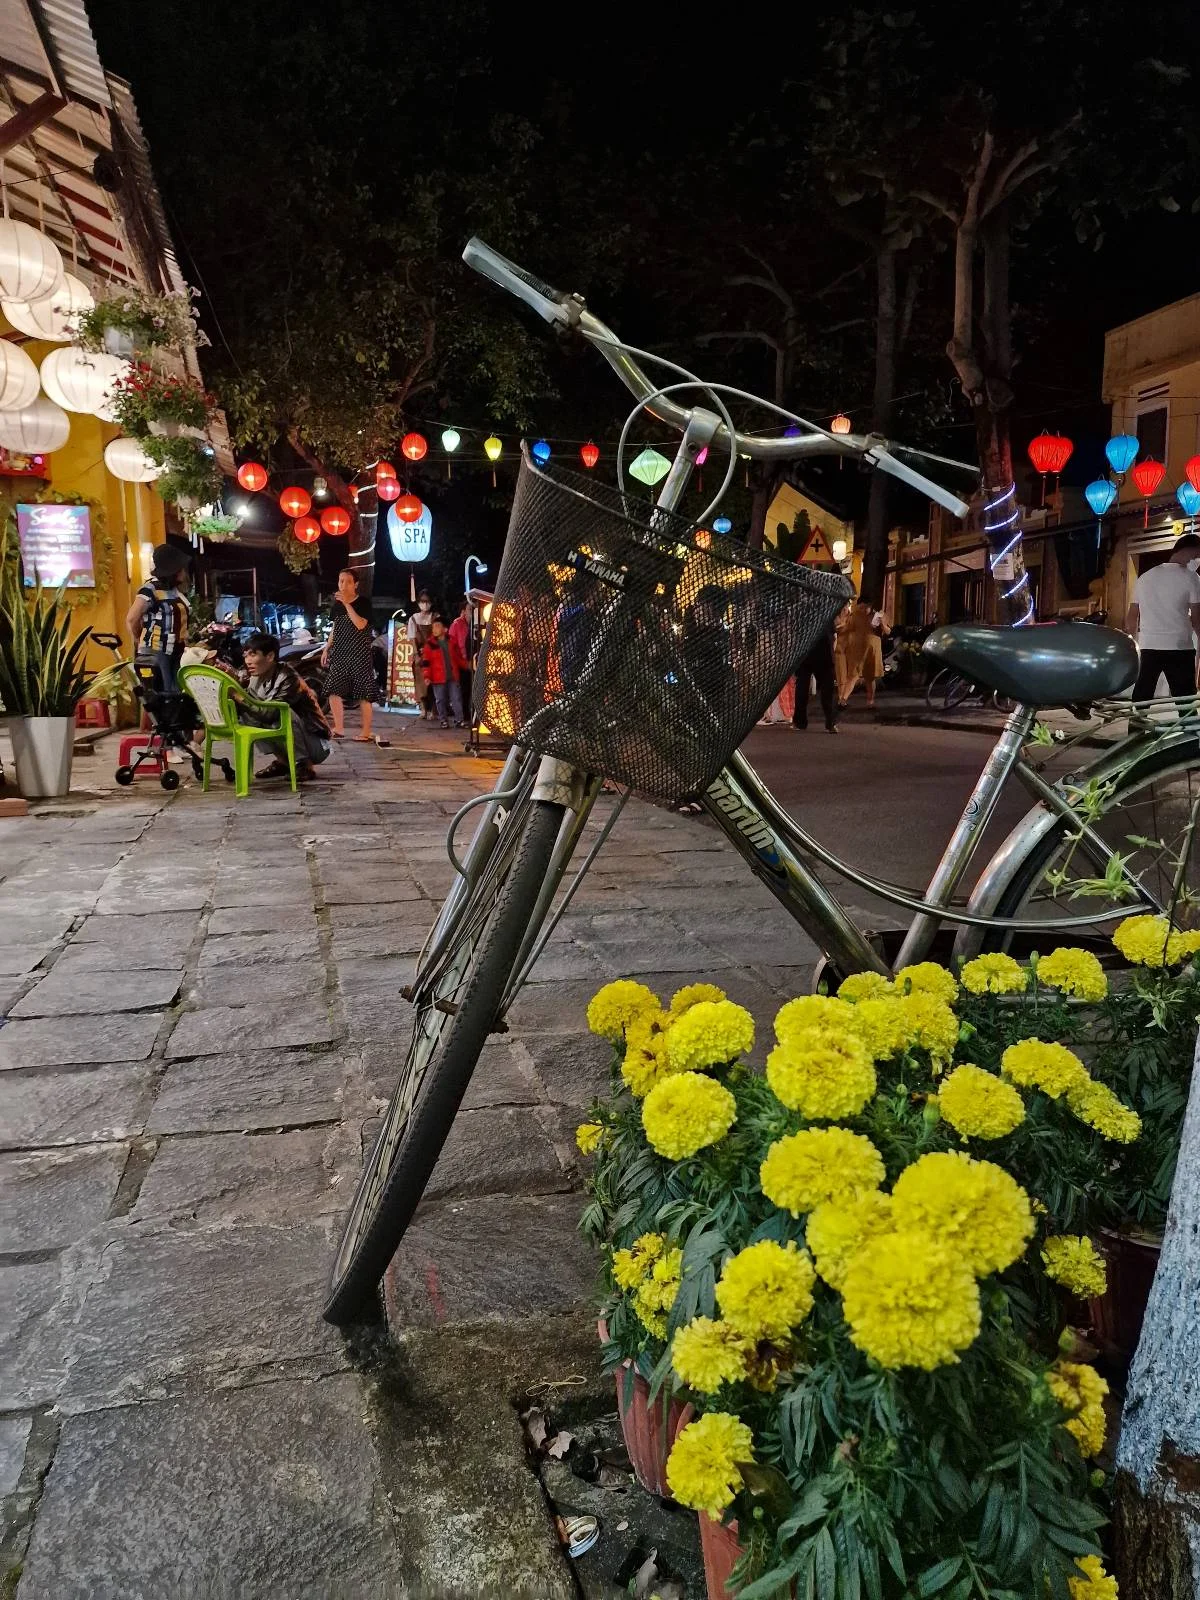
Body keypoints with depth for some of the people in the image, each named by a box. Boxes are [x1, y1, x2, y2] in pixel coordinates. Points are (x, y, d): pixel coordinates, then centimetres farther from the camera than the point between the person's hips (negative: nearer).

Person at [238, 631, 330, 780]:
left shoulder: (288, 679, -23)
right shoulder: (256, 677, -2)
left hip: (317, 745, -7)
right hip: (290, 743, 7)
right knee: (248, 715, -7)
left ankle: (305, 765, -14)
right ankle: (283, 760, 6)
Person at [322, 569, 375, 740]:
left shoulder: (363, 604, -6)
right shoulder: (336, 605, 12)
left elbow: (360, 625, -21)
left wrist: (347, 604, -21)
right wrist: (326, 649, 15)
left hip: (359, 654, -6)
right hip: (340, 654, 6)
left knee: (363, 694, -5)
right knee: (333, 690, -1)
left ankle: (366, 733, -1)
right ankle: (338, 729, 8)